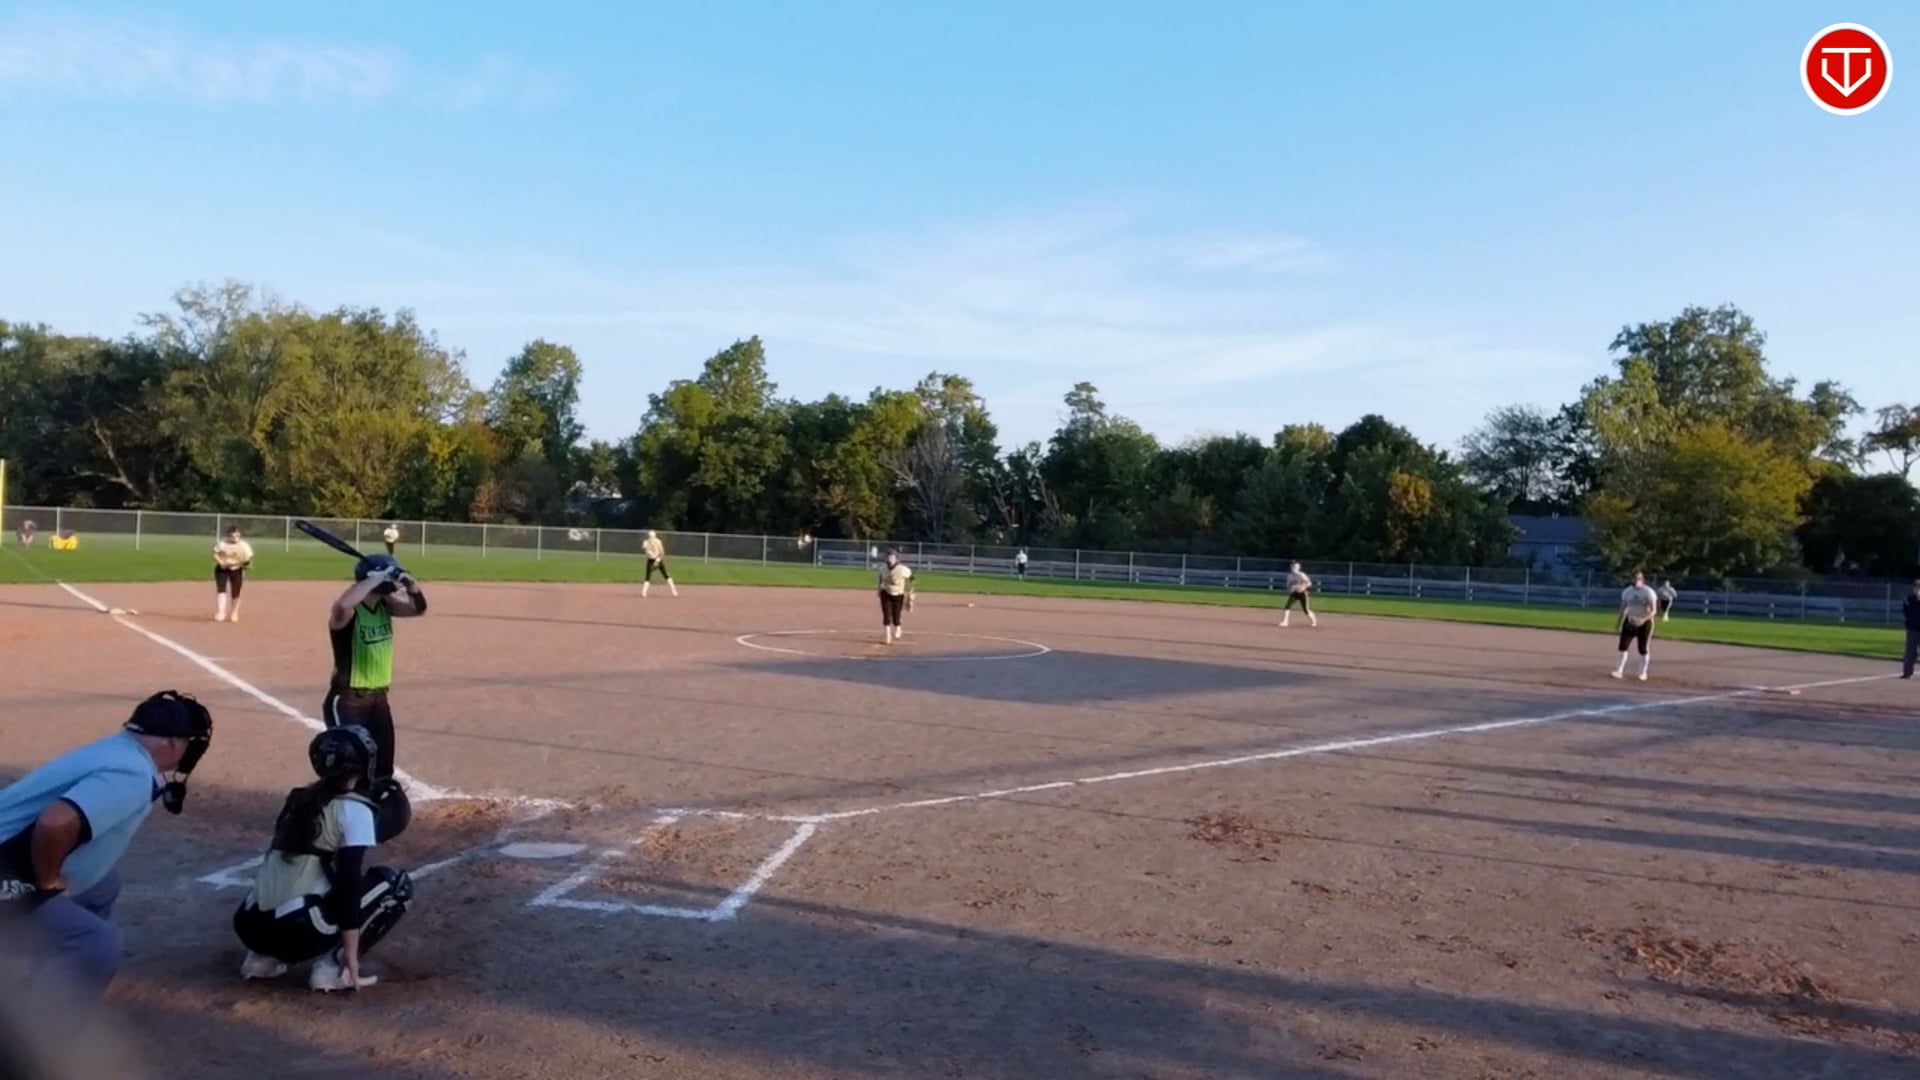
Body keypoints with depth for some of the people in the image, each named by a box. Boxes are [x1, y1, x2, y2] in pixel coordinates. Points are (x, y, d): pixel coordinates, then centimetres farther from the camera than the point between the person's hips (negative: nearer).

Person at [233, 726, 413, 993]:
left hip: (251, 925, 7)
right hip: (297, 929, -7)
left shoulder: (299, 799, 17)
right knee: (396, 884, 6)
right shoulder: (355, 809, -4)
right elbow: (349, 880, -13)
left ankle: (264, 958, 18)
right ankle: (332, 964, -1)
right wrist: (350, 953, -10)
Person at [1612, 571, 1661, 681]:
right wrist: (1619, 622, 9)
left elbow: (1654, 610, -17)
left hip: (1645, 622, -4)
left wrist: (1643, 620, -32)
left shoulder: (1649, 592, -14)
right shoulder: (1627, 591, 1)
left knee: (1643, 648, 2)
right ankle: (1620, 670, 0)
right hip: (1630, 621, 4)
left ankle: (1643, 673, 15)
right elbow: (1623, 608, 11)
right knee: (1623, 645, -4)